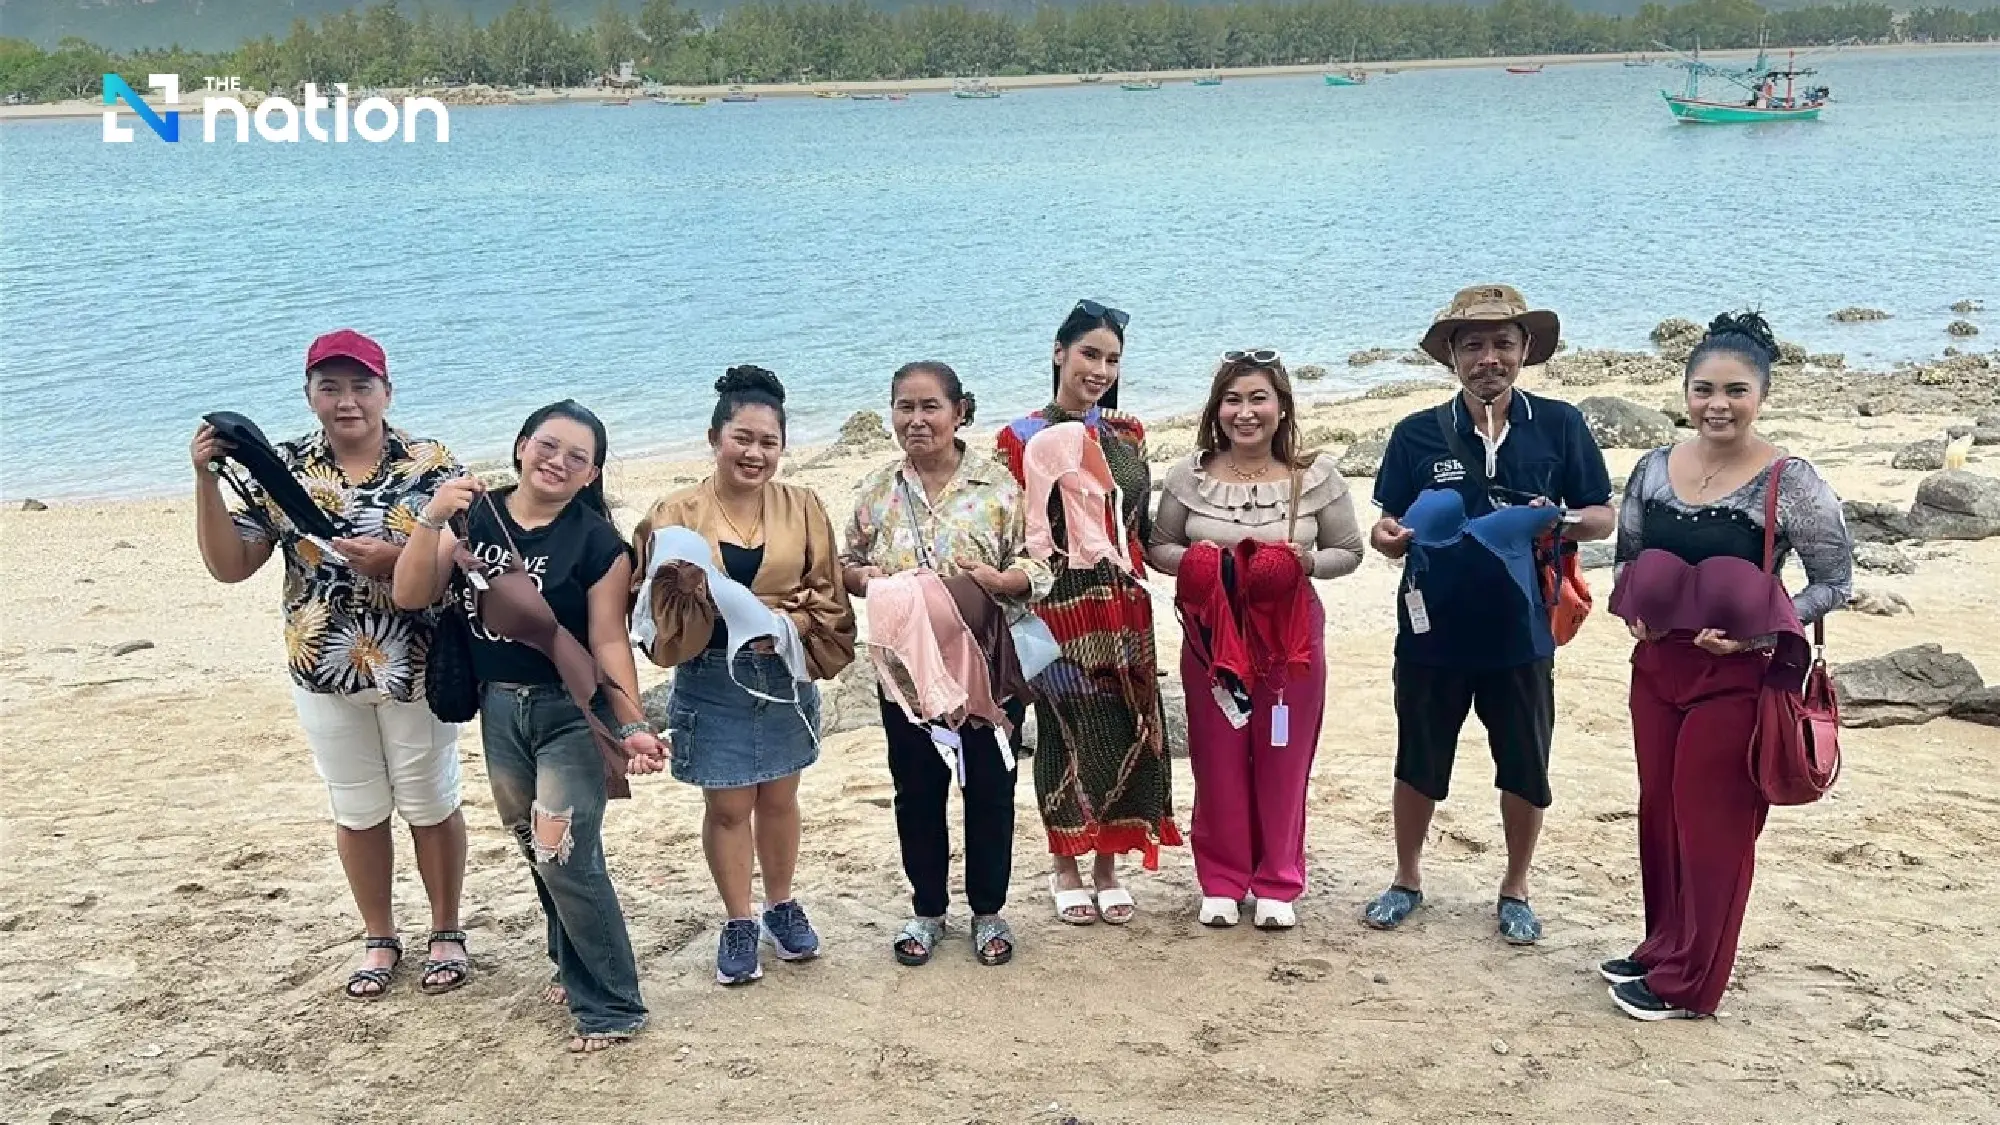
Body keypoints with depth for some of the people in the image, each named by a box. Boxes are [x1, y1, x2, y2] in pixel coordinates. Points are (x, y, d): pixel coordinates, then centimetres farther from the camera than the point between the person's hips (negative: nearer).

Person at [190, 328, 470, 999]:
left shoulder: (429, 465, -9)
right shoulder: (282, 470, -1)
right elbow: (229, 565, -3)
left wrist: (396, 558, -27)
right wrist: (207, 478, -14)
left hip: (414, 669, -2)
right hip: (324, 674, 3)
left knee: (429, 804, 12)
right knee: (357, 811, 15)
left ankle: (446, 932, 30)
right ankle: (379, 940, 33)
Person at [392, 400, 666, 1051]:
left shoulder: (597, 542, -12)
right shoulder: (475, 516, 0)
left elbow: (608, 641, -11)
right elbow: (410, 596, -6)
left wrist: (632, 726, -19)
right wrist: (432, 518, -19)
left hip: (571, 711, -5)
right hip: (499, 707, 5)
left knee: (566, 858, -9)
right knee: (539, 854, 17)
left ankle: (612, 1007, 5)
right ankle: (575, 966, 37)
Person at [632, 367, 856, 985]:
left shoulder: (803, 508, -1)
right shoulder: (676, 515, -6)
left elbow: (827, 594, -2)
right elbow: (664, 610, -7)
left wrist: (788, 621, -19)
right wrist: (691, 589, -28)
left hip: (785, 673, 2)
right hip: (711, 678, -2)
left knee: (778, 798, 16)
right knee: (727, 806, 7)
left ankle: (782, 906, 36)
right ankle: (738, 924, 24)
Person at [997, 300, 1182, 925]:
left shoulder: (1128, 434, 10)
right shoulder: (1023, 438, -3)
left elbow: (1141, 524, 14)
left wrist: (1136, 580, 6)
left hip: (1123, 607, 4)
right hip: (1059, 606, -4)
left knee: (1127, 732, 5)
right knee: (1068, 733, 3)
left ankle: (1108, 866, 21)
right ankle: (1066, 869, 19)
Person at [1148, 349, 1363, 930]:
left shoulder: (1317, 477, -4)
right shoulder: (1188, 475, -2)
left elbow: (1349, 552, 3)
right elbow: (1158, 548, 5)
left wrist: (1308, 562, -17)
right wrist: (1192, 559, -16)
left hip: (1290, 636, 0)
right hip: (1211, 635, 1)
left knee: (1284, 762, 8)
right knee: (1217, 762, 8)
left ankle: (1278, 884, 24)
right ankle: (1221, 881, 23)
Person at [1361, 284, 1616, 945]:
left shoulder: (1558, 426, -3)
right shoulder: (1417, 435, -2)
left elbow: (1604, 518, 2)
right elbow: (1393, 531, 3)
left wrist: (1559, 520, -20)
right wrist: (1388, 538, -20)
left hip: (1521, 630, 0)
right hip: (1433, 630, 0)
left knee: (1525, 772, 11)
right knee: (1417, 766, 14)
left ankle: (1515, 891, 32)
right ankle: (1407, 880, 34)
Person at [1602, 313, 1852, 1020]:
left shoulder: (1790, 483, -13)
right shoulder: (1654, 469, 1)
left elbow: (1835, 582, -7)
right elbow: (1626, 558, 14)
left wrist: (1756, 635, -20)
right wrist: (1632, 611, -6)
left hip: (1737, 677, -5)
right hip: (1657, 666, 5)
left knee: (1712, 822, 4)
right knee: (1658, 810, 15)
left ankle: (1688, 983, 18)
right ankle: (1663, 948, 35)